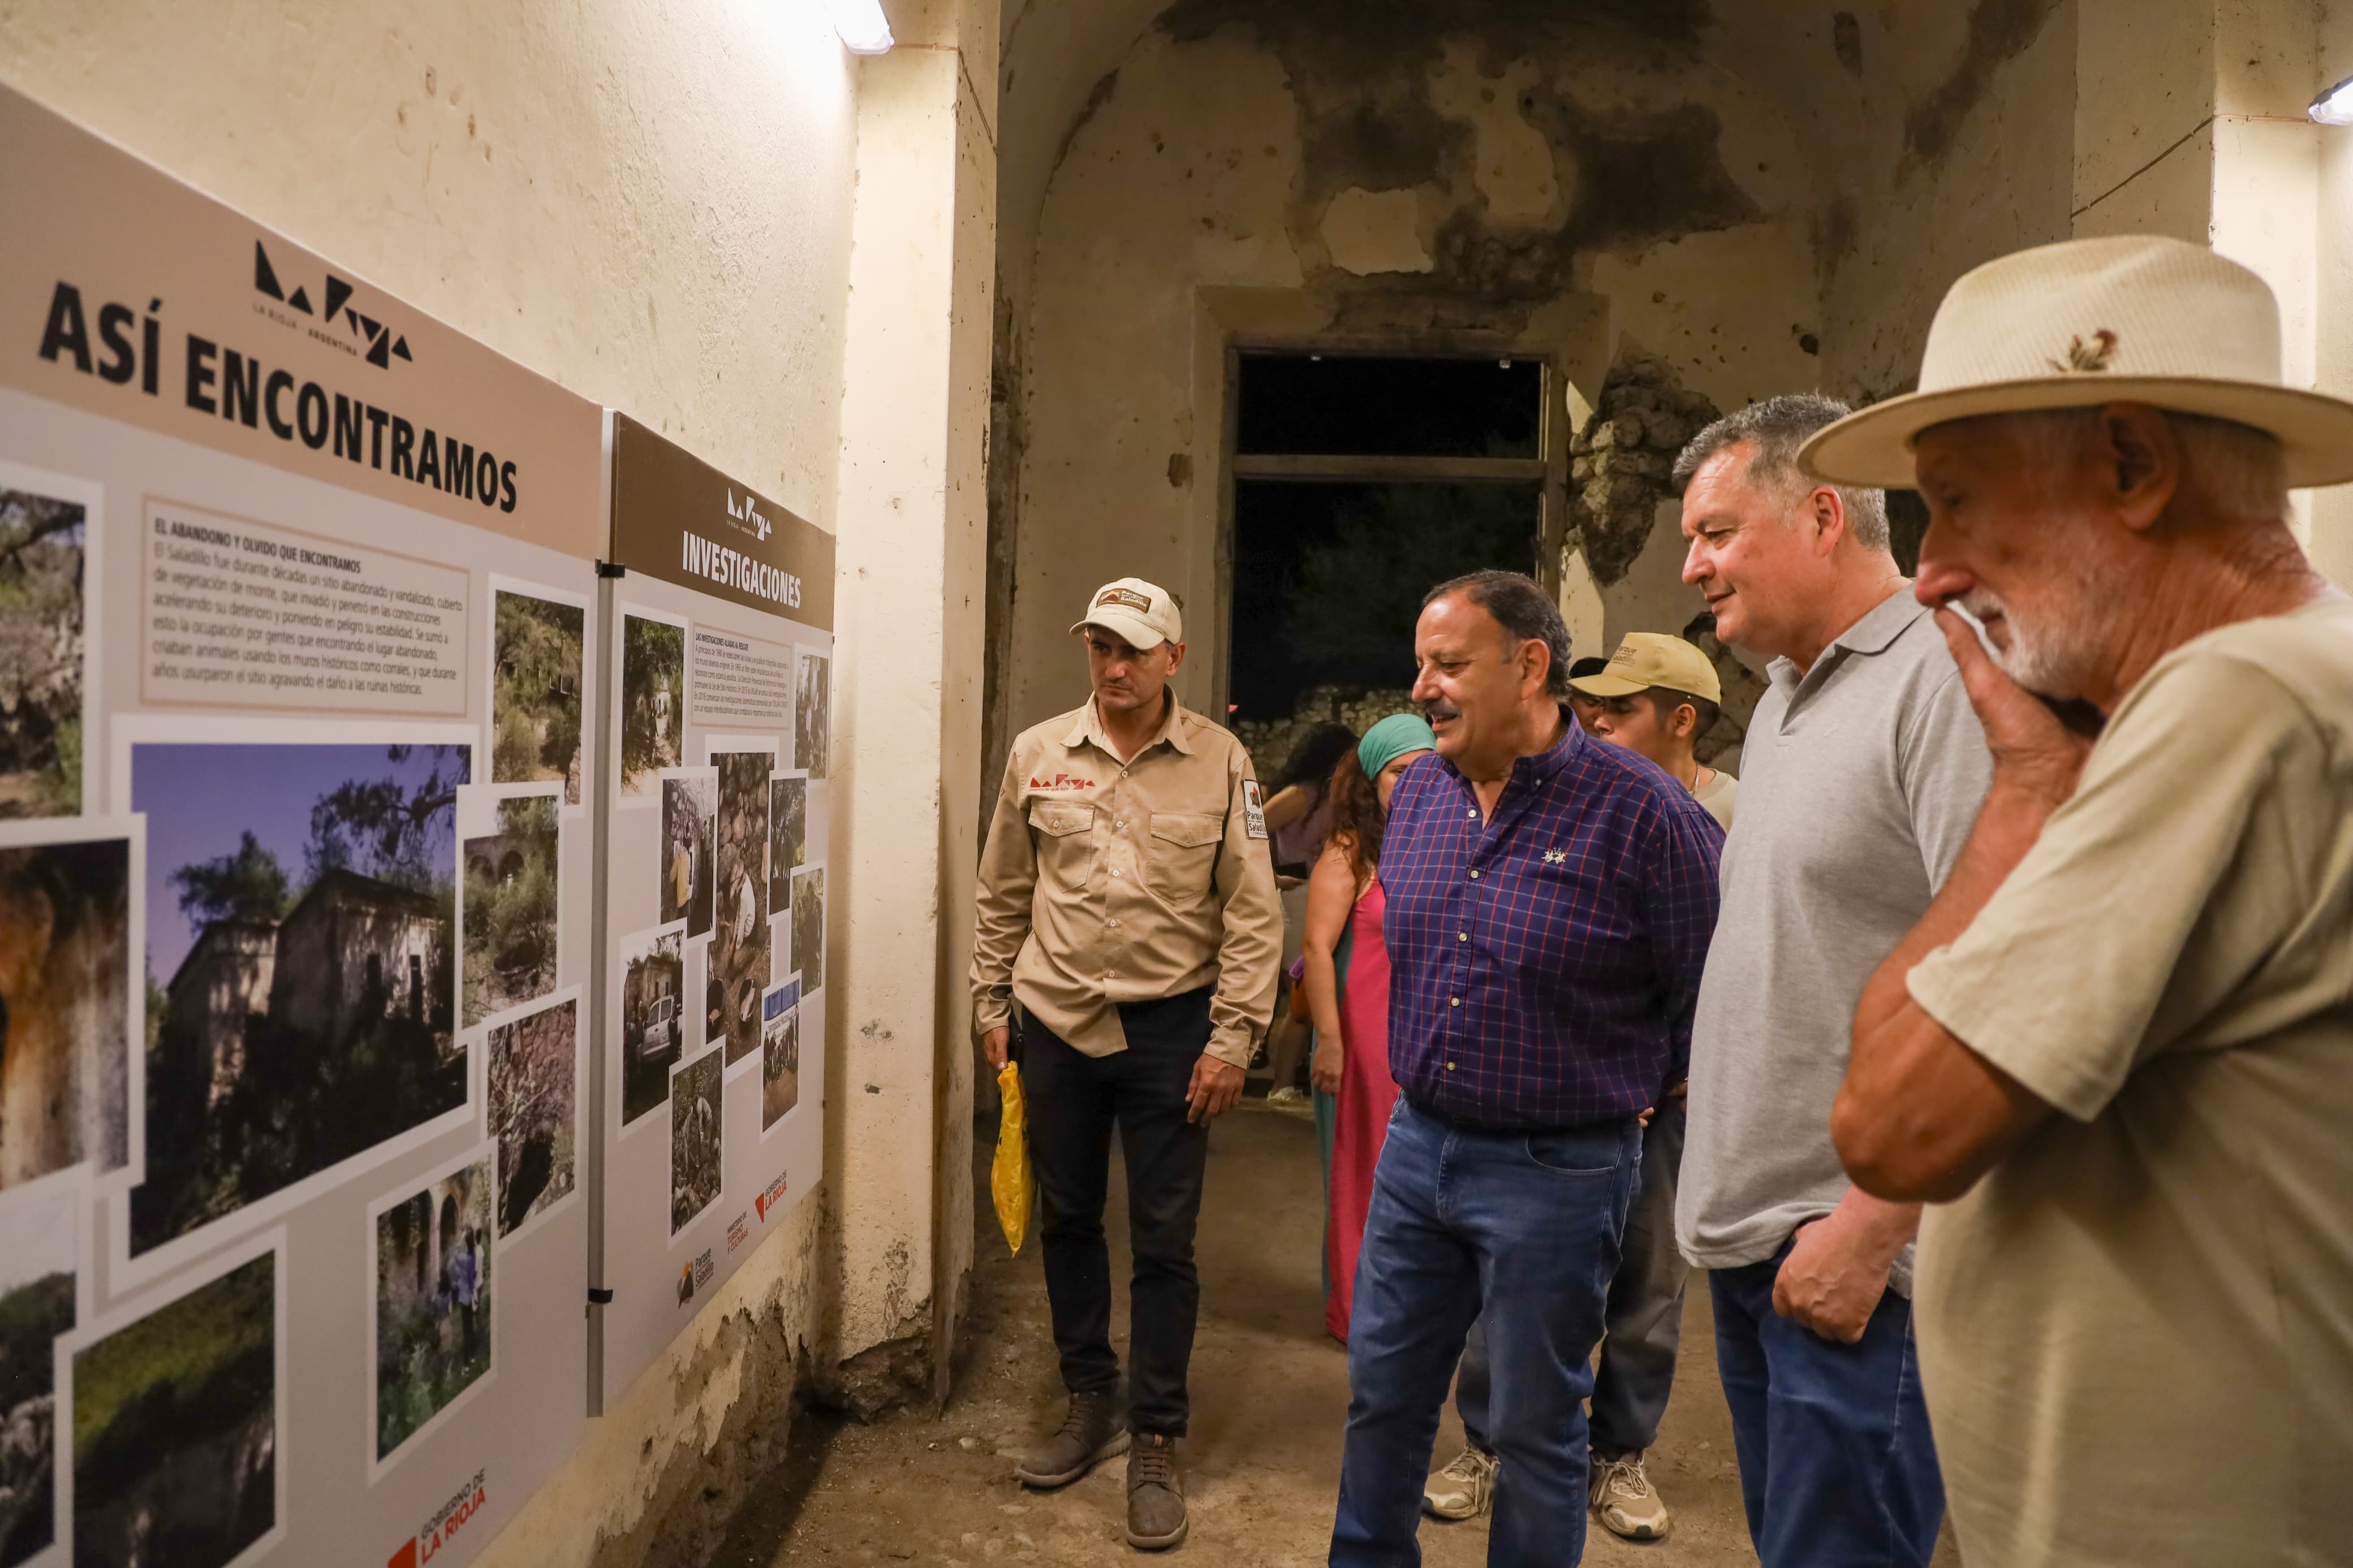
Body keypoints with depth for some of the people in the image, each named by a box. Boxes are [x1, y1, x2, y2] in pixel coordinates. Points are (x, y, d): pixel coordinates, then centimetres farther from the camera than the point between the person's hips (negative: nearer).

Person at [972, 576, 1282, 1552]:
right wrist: (990, 1007, 8)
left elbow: (1252, 914, -5)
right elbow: (1002, 895, 9)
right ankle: (1090, 1405, 35)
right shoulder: (1038, 754, 2)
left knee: (1164, 1241, 5)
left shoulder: (1221, 762, -5)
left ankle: (1157, 1443, 21)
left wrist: (1232, 1038, -9)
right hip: (1057, 1025, 3)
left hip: (1170, 1030, -3)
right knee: (1067, 1219, 15)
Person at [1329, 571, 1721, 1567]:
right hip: (1417, 1143, 6)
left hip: (1555, 1173, -6)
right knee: (1381, 1393, 19)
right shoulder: (1417, 794, 3)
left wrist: (1626, 1093, 1)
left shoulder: (1642, 812, -18)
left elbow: (1707, 998, -9)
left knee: (1535, 1427, 13)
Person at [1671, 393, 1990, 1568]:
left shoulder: (1944, 680, -14)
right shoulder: (1780, 702, 14)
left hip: (1859, 1249, -8)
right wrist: (1730, 1199, 16)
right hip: (1749, 1229, 9)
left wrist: (1872, 1225, -20)